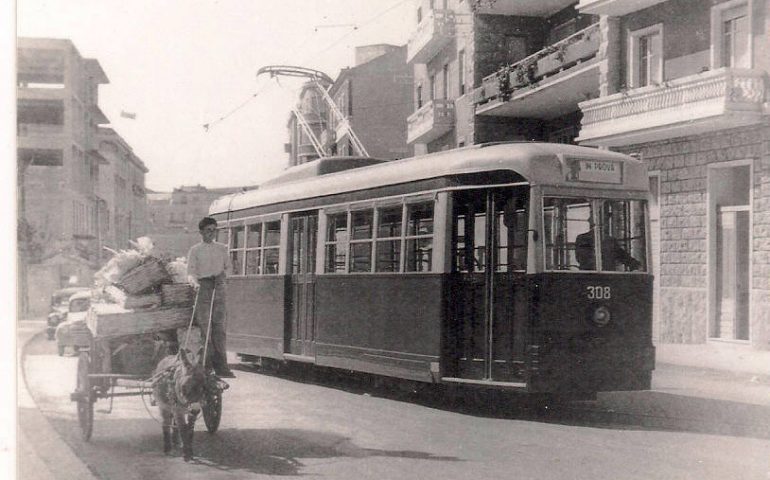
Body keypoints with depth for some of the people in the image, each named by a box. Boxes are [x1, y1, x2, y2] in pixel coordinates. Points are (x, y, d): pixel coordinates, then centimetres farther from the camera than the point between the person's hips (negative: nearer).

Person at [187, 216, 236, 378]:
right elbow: (190, 273, 0)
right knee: (204, 326, -7)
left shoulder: (222, 248, 15)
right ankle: (207, 365, -5)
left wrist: (223, 273, -1)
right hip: (202, 288, -3)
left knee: (219, 327, -1)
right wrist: (194, 283, -21)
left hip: (218, 288, 3)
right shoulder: (195, 250, 5)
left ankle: (221, 366, -1)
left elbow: (228, 267, 21)